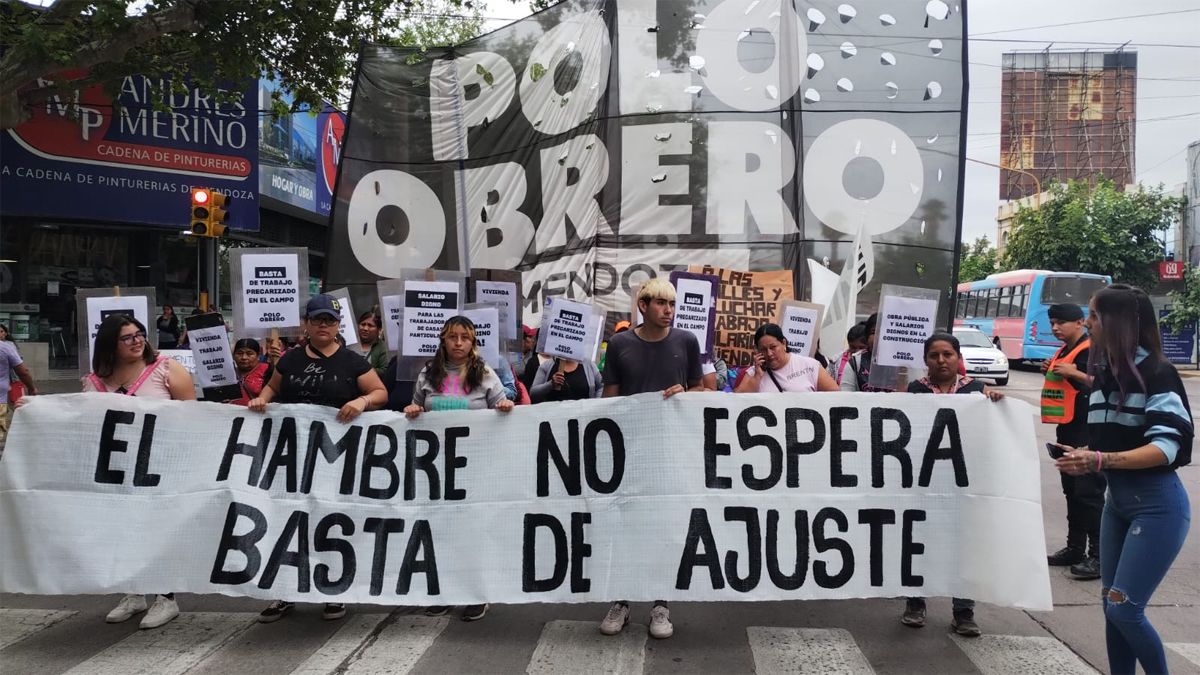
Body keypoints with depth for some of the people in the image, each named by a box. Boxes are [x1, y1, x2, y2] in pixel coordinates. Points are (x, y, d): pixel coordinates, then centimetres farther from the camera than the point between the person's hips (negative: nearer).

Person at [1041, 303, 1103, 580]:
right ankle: (1075, 548, 23)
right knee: (1071, 490, 14)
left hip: (1088, 432, -9)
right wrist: (1050, 373, 7)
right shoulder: (1062, 351, 15)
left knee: (1089, 492, -8)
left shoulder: (1093, 350, -12)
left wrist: (1075, 373, -23)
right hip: (1066, 429, 9)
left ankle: (1098, 555, -4)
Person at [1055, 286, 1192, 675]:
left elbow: (1165, 447, -22)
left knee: (1124, 609, -6)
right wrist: (1082, 456, -6)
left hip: (1157, 505, -7)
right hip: (1117, 501, 8)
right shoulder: (1104, 372, 7)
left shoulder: (1156, 373, -15)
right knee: (1112, 607, 11)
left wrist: (1100, 461, -33)